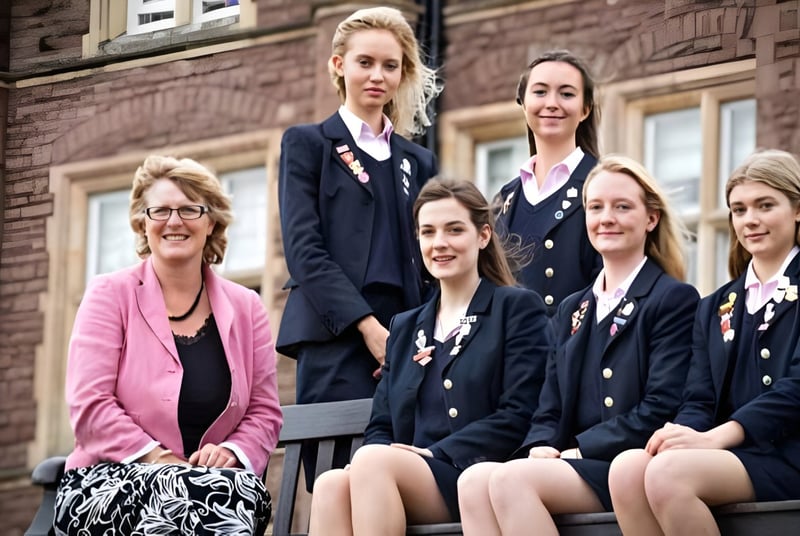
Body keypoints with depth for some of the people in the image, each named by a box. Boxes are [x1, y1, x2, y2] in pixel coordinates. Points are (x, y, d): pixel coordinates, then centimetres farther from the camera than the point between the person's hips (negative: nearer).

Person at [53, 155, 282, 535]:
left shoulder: (245, 308, 15)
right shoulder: (110, 294, 6)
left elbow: (265, 412, 13)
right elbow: (89, 404, -5)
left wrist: (231, 452, -10)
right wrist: (158, 460, -17)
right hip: (106, 485, -3)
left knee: (248, 491, -34)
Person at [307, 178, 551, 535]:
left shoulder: (518, 309, 9)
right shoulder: (404, 328, 27)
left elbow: (519, 417, -3)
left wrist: (435, 453, -12)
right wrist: (374, 455, -6)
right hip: (412, 485, 5)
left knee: (373, 462, -33)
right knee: (331, 484, -30)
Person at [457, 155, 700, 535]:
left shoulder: (674, 300, 3)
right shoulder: (572, 311, 24)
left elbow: (662, 409, -9)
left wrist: (579, 449, -14)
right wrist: (541, 448, -5)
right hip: (573, 466, 6)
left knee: (510, 478, -31)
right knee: (474, 480, -25)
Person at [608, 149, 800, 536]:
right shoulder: (716, 308, 23)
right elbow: (699, 400, 14)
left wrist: (714, 438, -20)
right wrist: (683, 433, -12)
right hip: (731, 455, 6)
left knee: (668, 472, -32)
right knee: (627, 467, -26)